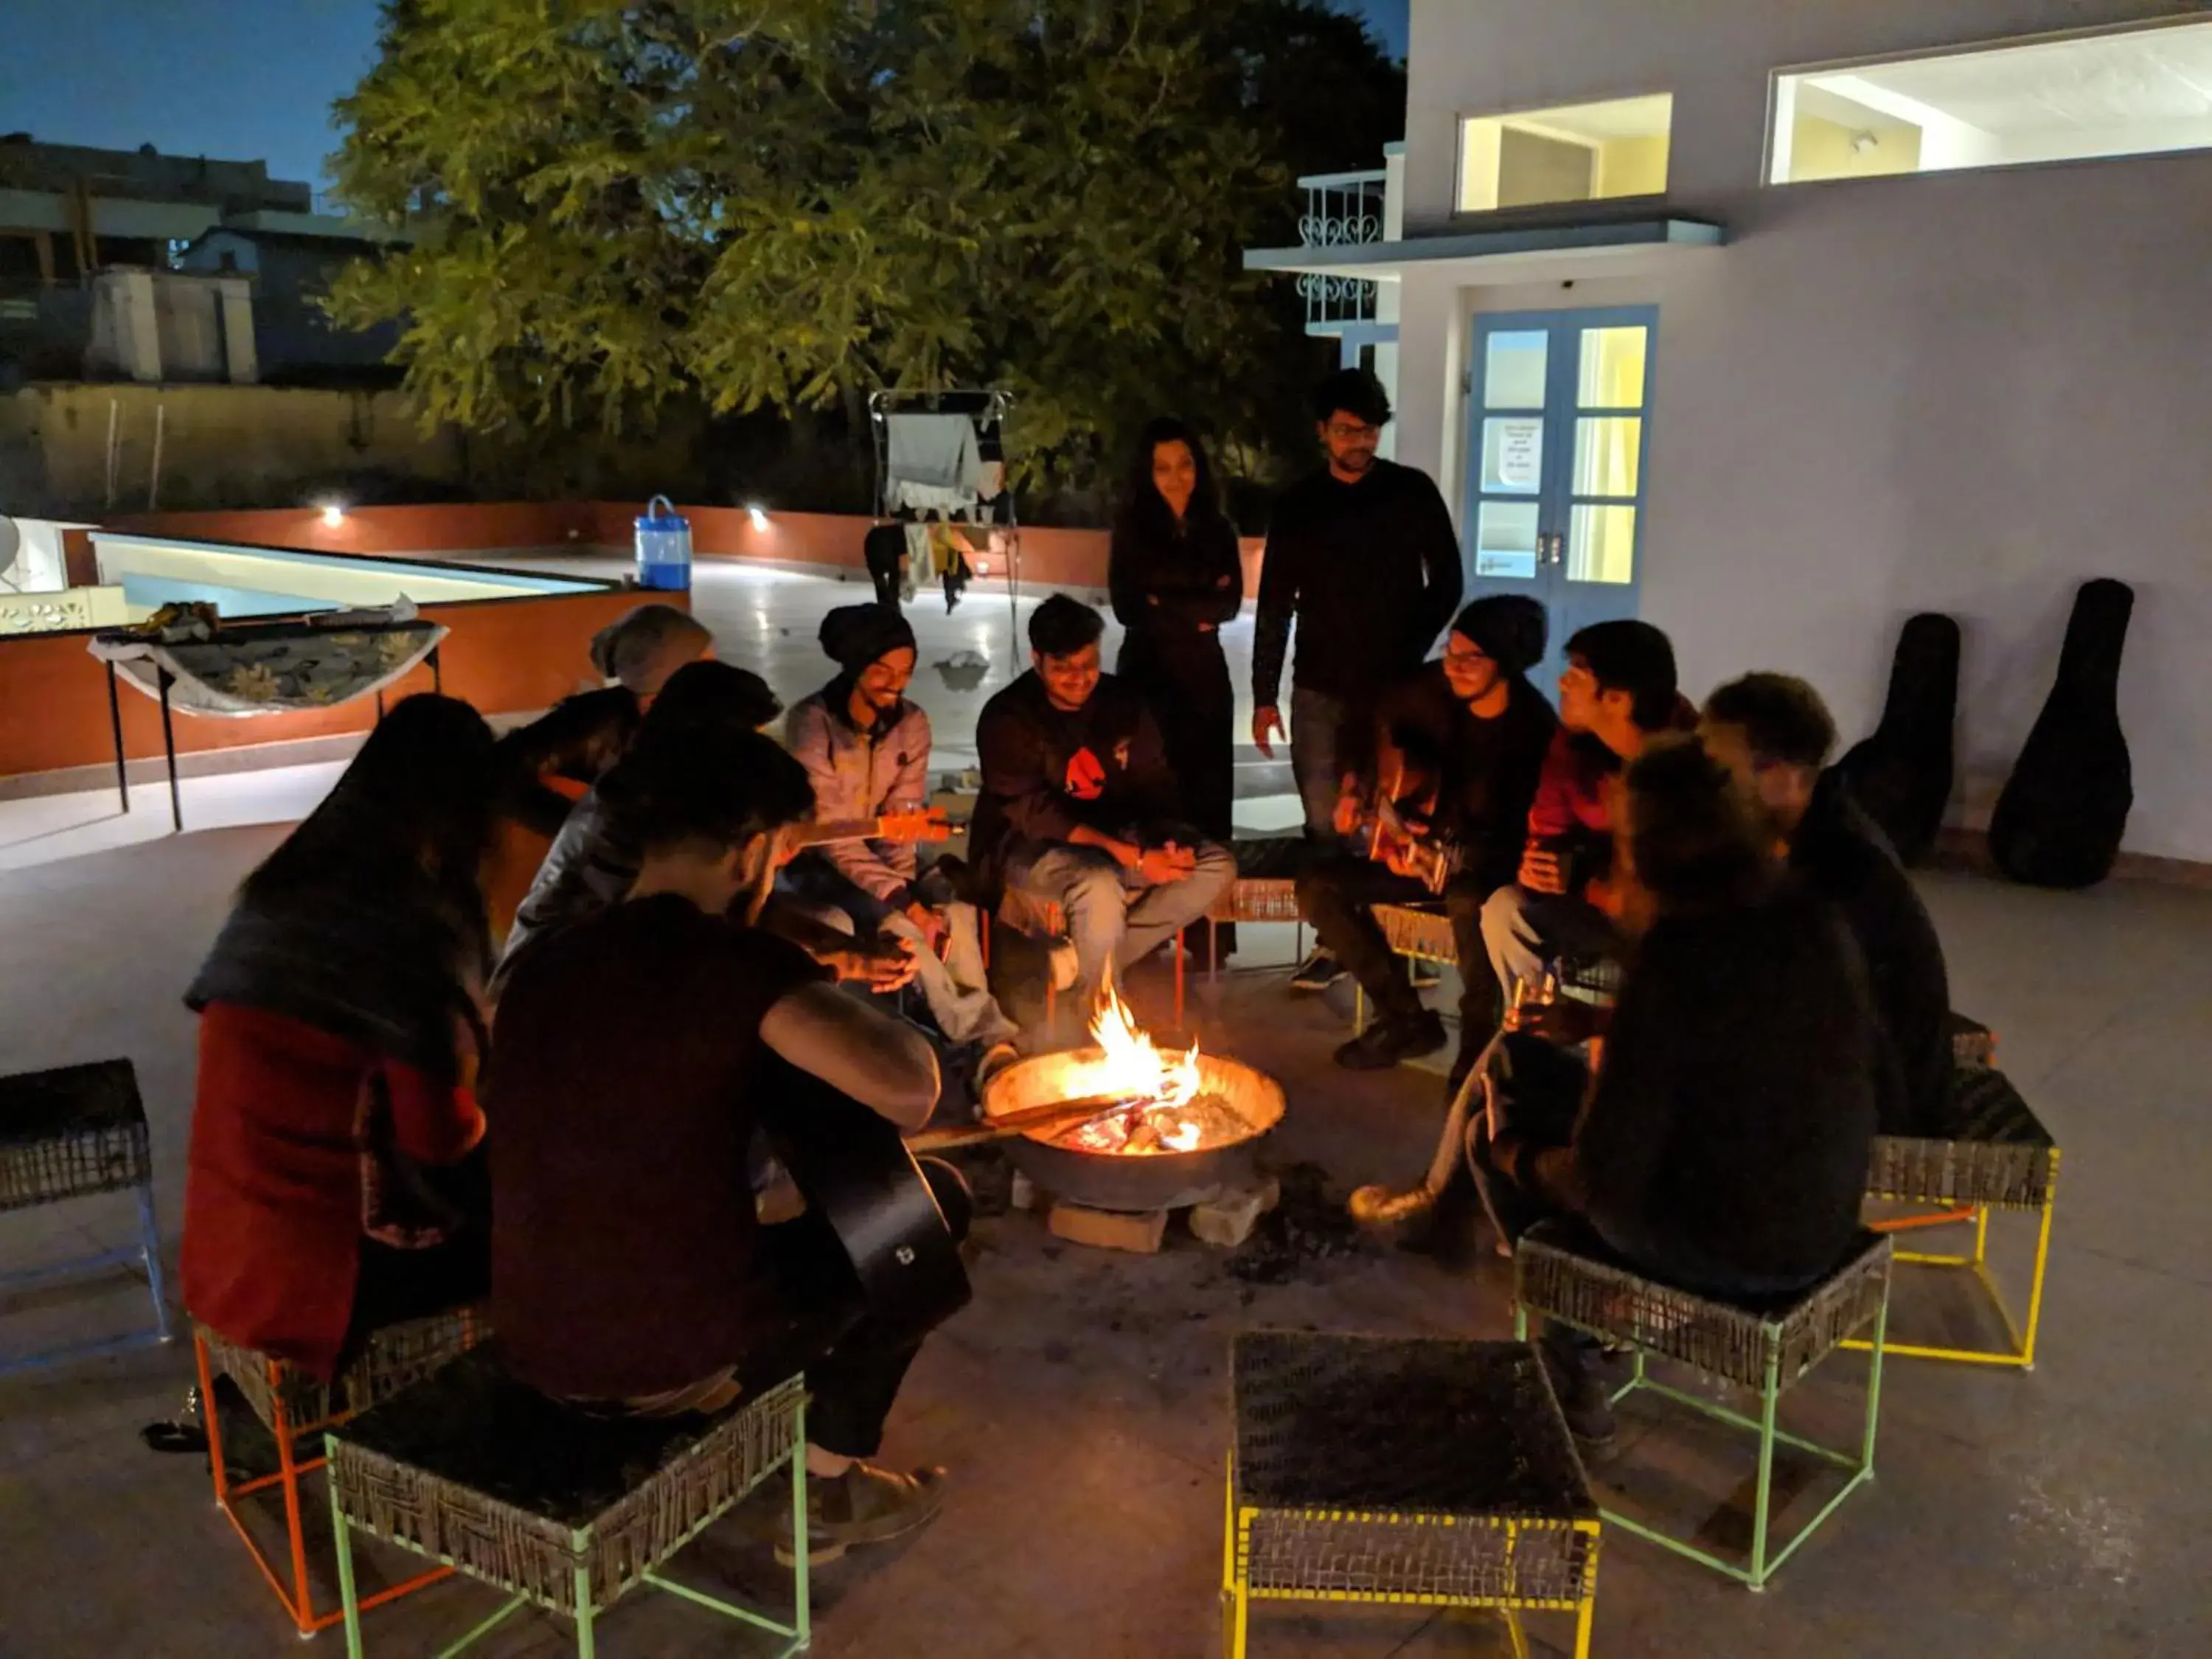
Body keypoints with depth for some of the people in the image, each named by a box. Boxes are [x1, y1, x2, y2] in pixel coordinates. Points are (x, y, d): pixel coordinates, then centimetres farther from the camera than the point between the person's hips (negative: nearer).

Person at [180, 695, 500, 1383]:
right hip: (324, 1264, -8)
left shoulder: (272, 892, 4)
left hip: (221, 1247, 8)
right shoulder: (421, 926, -19)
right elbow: (440, 1138, -17)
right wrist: (481, 1113, 6)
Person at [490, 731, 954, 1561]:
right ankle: (830, 1490, 29)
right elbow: (906, 1089, -28)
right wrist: (900, 1038, -4)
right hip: (675, 1358, -7)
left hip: (531, 1345, 7)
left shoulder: (545, 962, 4)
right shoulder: (735, 957, -17)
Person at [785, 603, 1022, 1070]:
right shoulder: (812, 723, -21)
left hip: (881, 853, 5)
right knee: (893, 924, -30)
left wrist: (904, 887, -21)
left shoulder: (912, 724, -5)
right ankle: (984, 1035, -25)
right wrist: (904, 902, -28)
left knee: (955, 910, -21)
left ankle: (992, 1043, -23)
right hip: (820, 861, -4)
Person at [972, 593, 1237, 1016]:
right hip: (1027, 846, -6)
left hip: (1113, 835, 6)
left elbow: (1154, 784, 5)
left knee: (1217, 865, -12)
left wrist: (1166, 842, -19)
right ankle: (1095, 1007, -12)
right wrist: (1132, 856, -32)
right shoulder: (1006, 719, -16)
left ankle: (1085, 959, -15)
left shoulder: (1122, 701, 0)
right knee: (1100, 885, -38)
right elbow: (1034, 816, -23)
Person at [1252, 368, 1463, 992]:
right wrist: (1265, 695, 3)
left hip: (1395, 686, -2)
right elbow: (1275, 607, 7)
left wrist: (1412, 653, -7)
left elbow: (1446, 585, 4)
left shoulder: (1412, 492, 1)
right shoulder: (1297, 506, 6)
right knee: (1324, 822, 3)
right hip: (1320, 689, 2)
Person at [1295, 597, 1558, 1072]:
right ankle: (1408, 1020, -1)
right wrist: (1360, 790, 4)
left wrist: (1440, 846, -34)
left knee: (1469, 900, -42)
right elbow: (1384, 724, 15)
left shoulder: (1535, 730, -23)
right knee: (1318, 886, -8)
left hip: (1495, 864, -7)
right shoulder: (1432, 689, -8)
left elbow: (1521, 835, -25)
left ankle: (1479, 1039, -17)